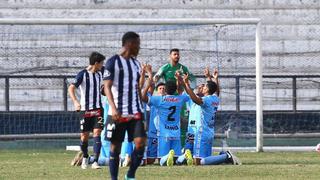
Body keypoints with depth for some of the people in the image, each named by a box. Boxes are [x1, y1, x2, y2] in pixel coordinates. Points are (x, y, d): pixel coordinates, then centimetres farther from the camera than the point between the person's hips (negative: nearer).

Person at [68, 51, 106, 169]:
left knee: (97, 133, -12)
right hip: (85, 109, -3)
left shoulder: (99, 74, 8)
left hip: (98, 109, 3)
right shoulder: (83, 74, -9)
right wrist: (75, 101, -30)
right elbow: (71, 88, -17)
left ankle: (95, 162, -15)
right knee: (84, 136, 4)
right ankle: (85, 158, 29)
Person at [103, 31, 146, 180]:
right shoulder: (113, 62, -6)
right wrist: (113, 108, -24)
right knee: (115, 147, 2)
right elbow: (107, 87, -12)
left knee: (140, 143, -9)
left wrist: (141, 108, 20)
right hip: (117, 113, -5)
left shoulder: (136, 63, 14)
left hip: (135, 112, 5)